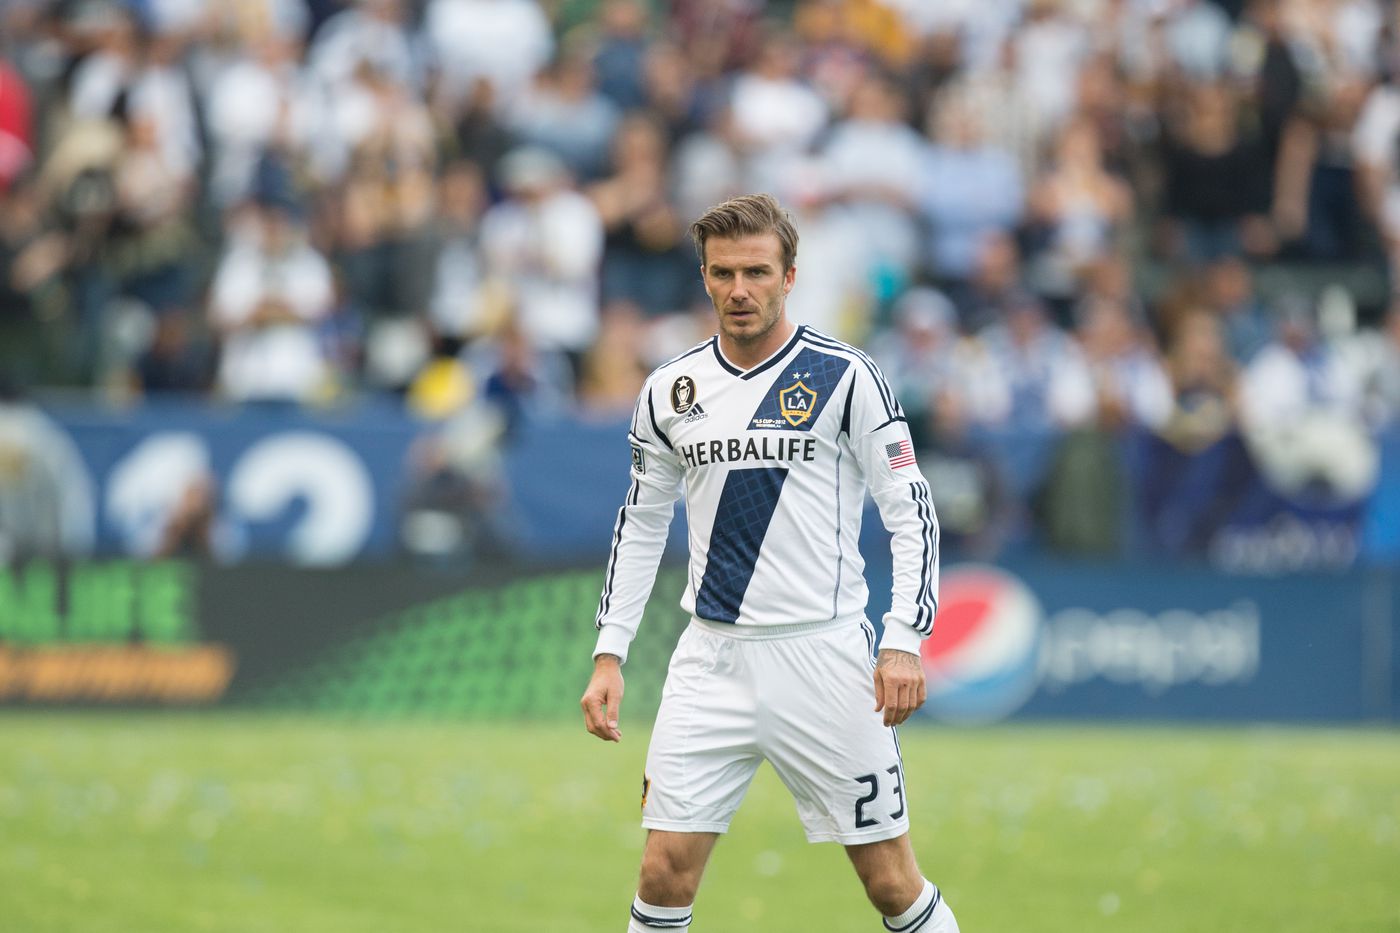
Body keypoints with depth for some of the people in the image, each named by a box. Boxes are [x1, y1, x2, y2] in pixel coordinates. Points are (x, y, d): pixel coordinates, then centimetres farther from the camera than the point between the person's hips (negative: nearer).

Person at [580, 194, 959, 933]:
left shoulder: (844, 377, -4)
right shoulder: (670, 390, 7)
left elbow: (911, 513, -3)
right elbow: (640, 524, 17)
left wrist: (904, 642, -14)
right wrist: (609, 655, 10)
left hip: (824, 656, -3)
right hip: (712, 660, 3)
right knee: (664, 872, -5)